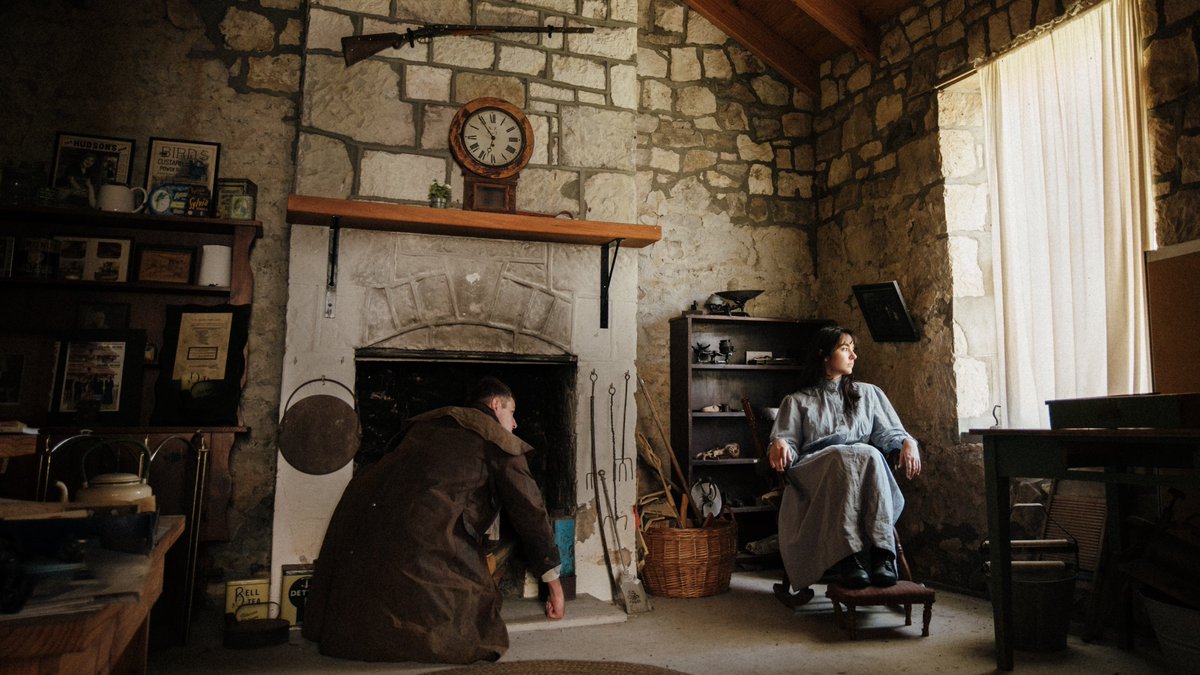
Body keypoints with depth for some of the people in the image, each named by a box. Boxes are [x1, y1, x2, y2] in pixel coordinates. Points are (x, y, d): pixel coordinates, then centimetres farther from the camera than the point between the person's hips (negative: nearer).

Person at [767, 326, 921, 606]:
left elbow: (890, 432, 16)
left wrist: (907, 442, -8)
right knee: (845, 456, -36)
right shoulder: (797, 402, 20)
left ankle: (882, 554, -41)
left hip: (867, 467, 2)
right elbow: (788, 442, 8)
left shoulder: (869, 394, 26)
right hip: (815, 474, -2)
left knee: (870, 455, -34)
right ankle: (851, 558, -44)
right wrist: (780, 444, -17)